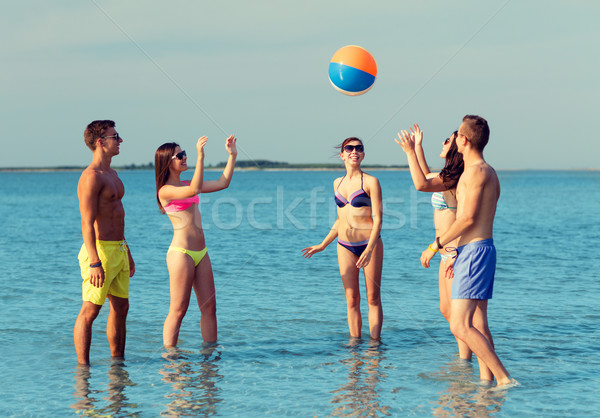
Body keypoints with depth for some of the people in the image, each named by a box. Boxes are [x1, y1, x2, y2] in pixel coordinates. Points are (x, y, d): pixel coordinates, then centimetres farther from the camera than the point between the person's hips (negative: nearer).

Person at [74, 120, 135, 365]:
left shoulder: (111, 175, 17)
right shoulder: (91, 177, -14)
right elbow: (87, 222, -19)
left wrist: (127, 253, 24)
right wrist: (95, 263, -25)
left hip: (118, 250, 10)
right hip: (100, 250, -10)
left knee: (121, 307, 13)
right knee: (90, 311, -6)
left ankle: (118, 361, 22)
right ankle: (83, 366, -3)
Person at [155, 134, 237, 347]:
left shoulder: (185, 185, 16)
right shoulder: (165, 190, -10)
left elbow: (222, 183, 18)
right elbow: (195, 190, -27)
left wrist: (232, 155, 11)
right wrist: (200, 156, -30)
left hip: (200, 252, 8)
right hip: (181, 252, -8)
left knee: (209, 307, 7)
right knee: (178, 310, -4)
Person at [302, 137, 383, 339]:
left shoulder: (370, 182, -5)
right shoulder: (338, 183, 11)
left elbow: (377, 219, -10)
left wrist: (369, 249, -20)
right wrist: (323, 245, 19)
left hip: (369, 243, -5)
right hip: (345, 246, 5)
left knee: (373, 298, 0)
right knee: (352, 300, 5)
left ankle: (375, 341, 3)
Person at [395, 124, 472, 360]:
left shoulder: (453, 178, -16)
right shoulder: (448, 177, 14)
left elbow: (422, 184, -31)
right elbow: (426, 178, 34)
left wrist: (410, 151, -25)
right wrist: (418, 146, 33)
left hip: (455, 250, -10)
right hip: (448, 252, 10)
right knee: (446, 310, 15)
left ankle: (464, 361, -4)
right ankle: (464, 354, 23)